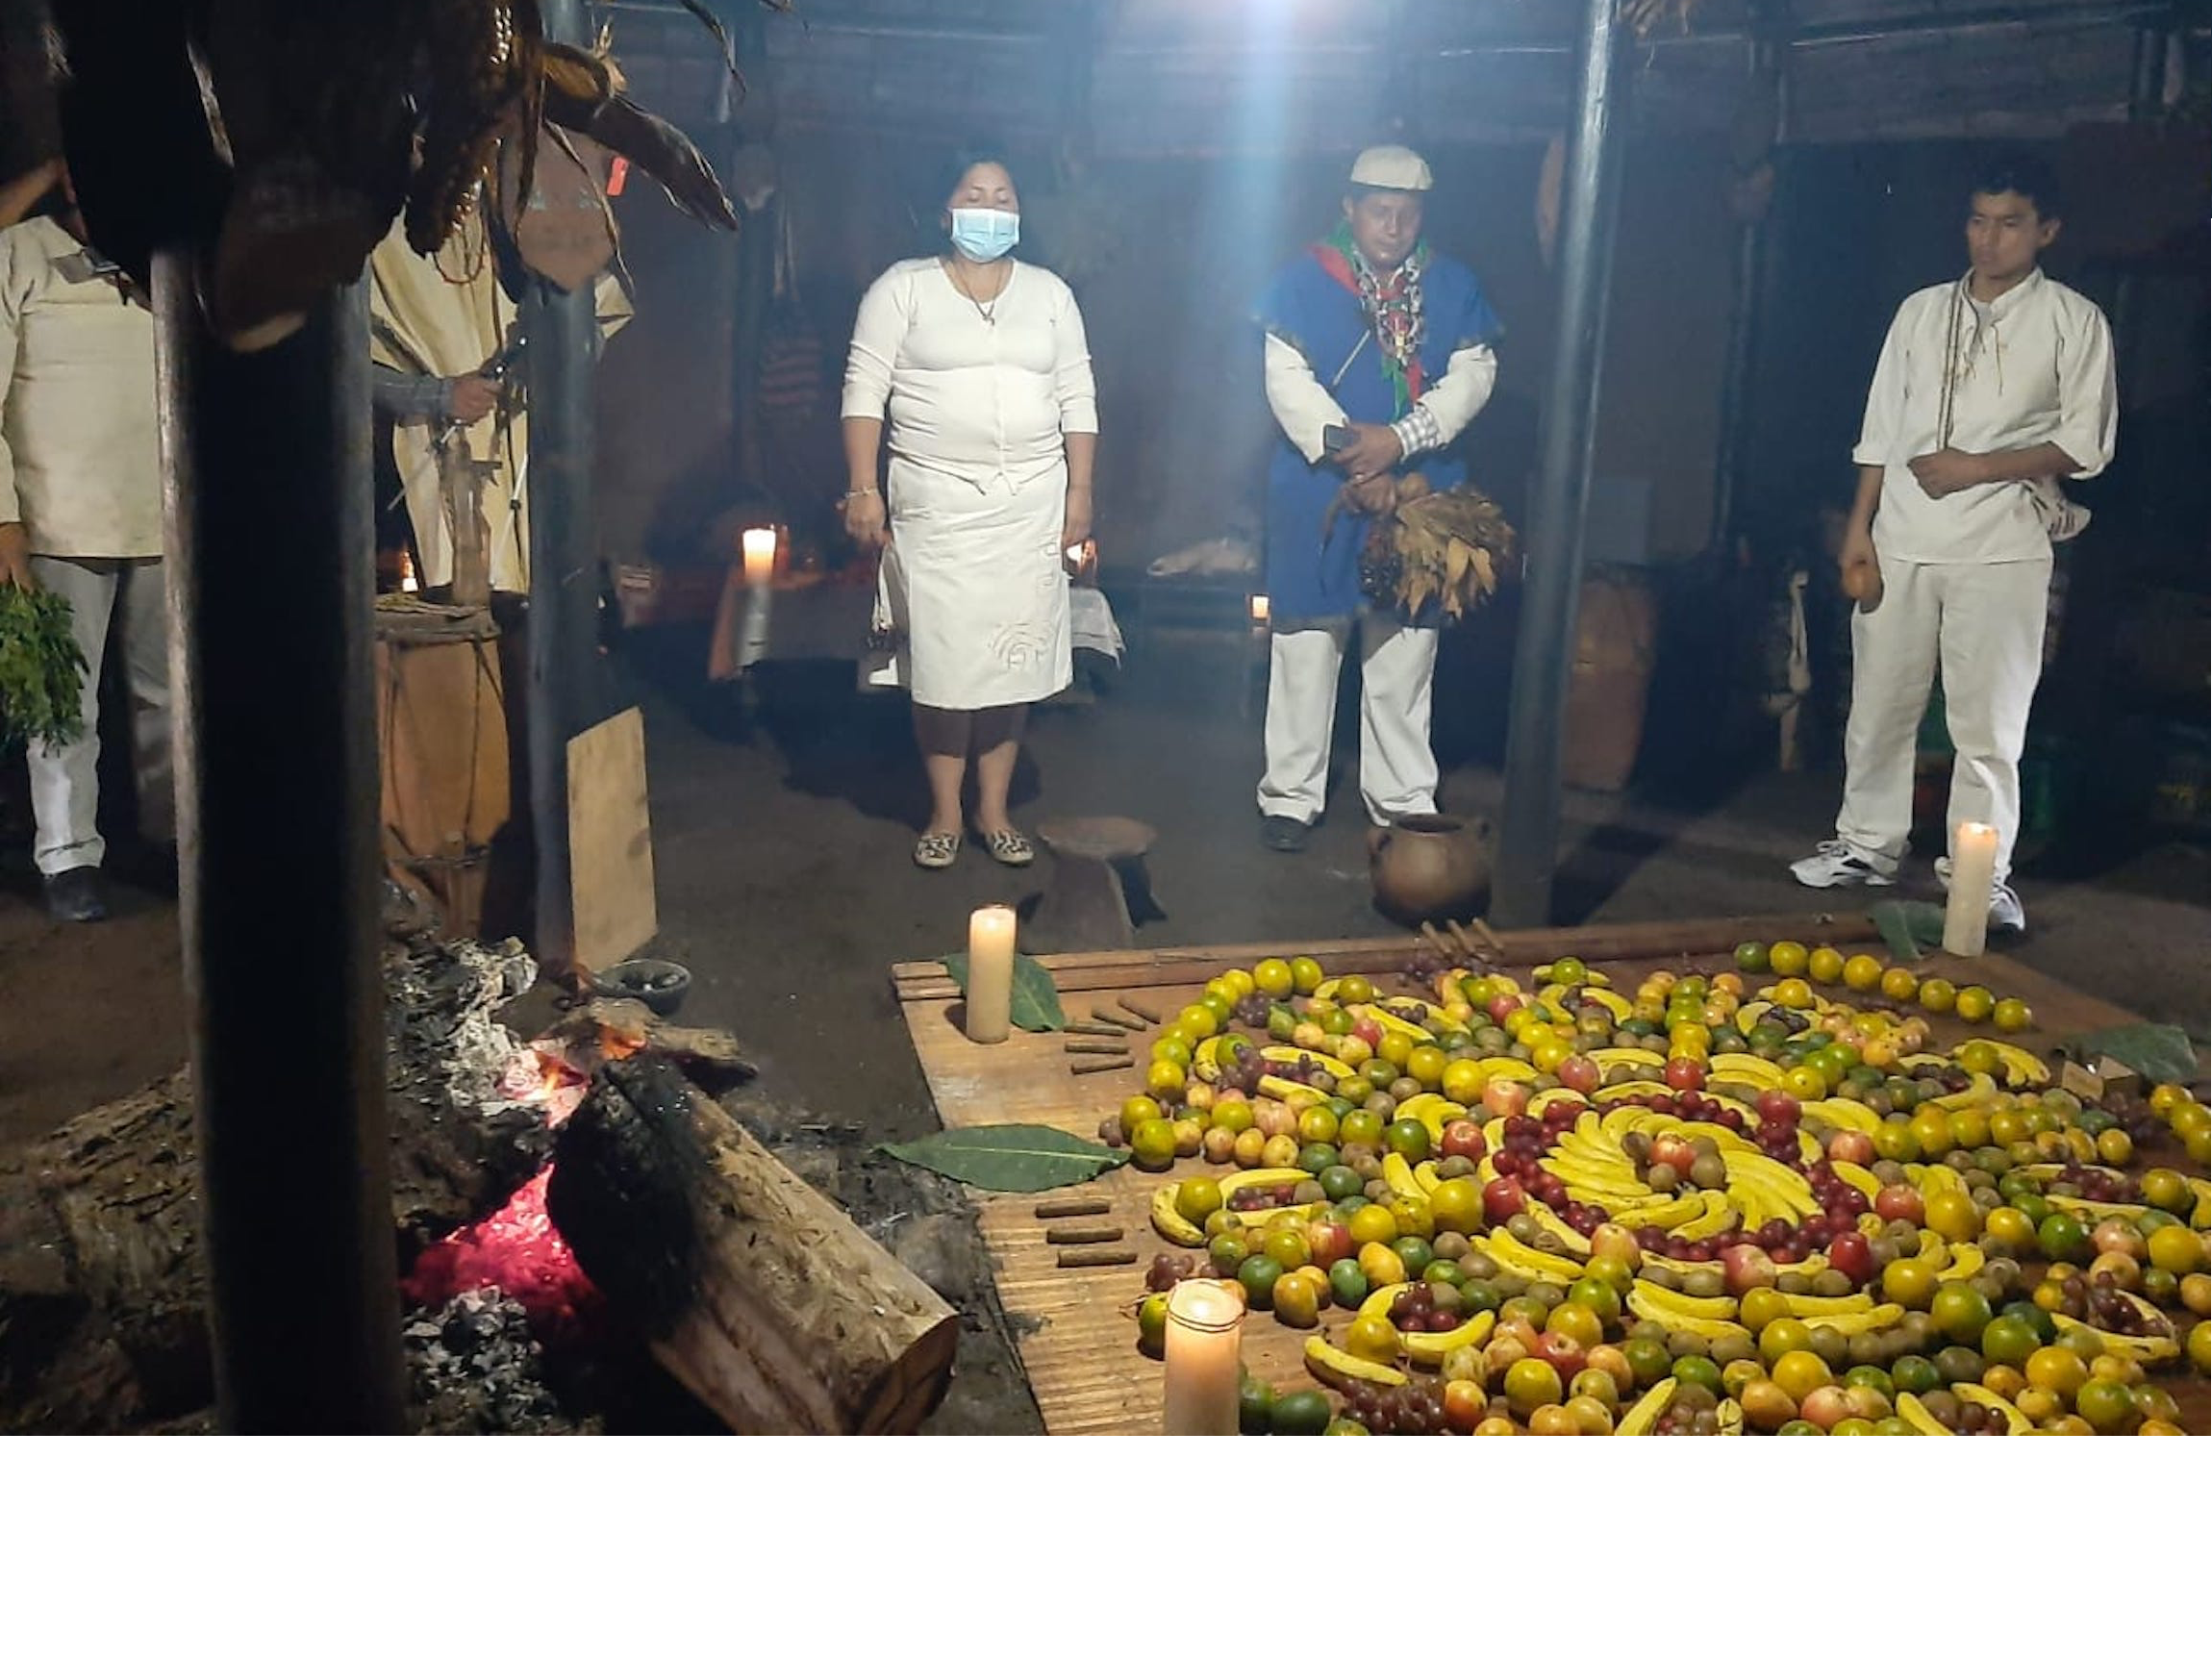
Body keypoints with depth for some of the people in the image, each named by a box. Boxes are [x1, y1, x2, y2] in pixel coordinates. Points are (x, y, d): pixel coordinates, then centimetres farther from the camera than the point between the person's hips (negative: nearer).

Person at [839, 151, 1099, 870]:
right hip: (936, 501, -2)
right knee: (942, 657, -2)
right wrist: (862, 490, -10)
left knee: (1015, 655, 4)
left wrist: (1079, 492, 1)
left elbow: (1077, 399, 9)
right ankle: (945, 814, 12)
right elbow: (865, 391, -3)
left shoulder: (1049, 292, 10)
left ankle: (994, 811, 16)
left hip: (1032, 503, 3)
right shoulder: (903, 287, 1)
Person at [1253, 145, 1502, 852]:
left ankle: (1403, 799, 18)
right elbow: (1288, 382, -8)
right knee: (1307, 647, 4)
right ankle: (1291, 795, 14)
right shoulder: (1303, 281, -2)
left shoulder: (1453, 287, 6)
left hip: (1418, 494, 2)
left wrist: (1399, 438, -17)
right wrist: (1352, 462, -15)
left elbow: (1472, 375, -3)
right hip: (1318, 494, -2)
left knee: (1405, 651, 8)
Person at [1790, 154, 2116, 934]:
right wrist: (1859, 528, 5)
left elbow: (2087, 442, -1)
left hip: (2001, 545, -3)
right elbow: (1881, 429, 13)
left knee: (1988, 718, -3)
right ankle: (1868, 843, 21)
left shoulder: (2073, 321, 3)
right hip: (1902, 539, 4)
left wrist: (1980, 467, -11)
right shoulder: (1922, 311, 13)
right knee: (1879, 700, 7)